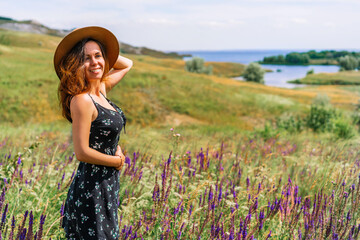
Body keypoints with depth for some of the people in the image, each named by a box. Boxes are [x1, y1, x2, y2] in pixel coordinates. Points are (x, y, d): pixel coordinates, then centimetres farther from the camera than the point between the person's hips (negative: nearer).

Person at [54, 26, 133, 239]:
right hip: (92, 188, -8)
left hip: (108, 185, 8)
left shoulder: (102, 89, 4)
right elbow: (82, 152, -22)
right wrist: (118, 160, -8)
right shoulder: (82, 100, -19)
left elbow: (127, 65, 22)